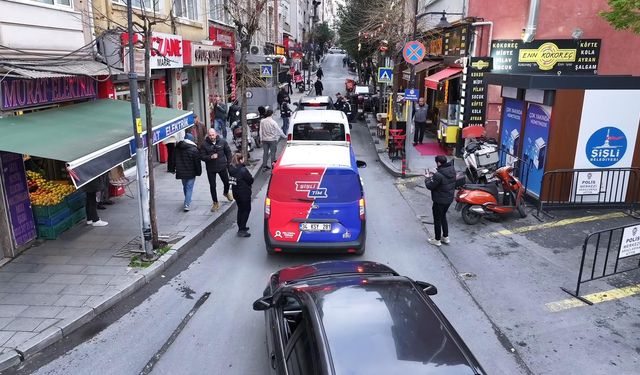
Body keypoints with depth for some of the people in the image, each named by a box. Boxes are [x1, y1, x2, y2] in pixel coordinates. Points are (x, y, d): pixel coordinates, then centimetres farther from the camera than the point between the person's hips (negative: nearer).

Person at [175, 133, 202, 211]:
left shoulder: (177, 148, 2)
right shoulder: (194, 150, -15)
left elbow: (174, 160, 10)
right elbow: (197, 162, -12)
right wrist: (199, 172, -2)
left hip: (181, 172, 5)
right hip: (191, 173, -5)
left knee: (185, 187, 21)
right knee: (189, 188, 0)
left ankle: (187, 201, 37)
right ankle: (187, 204, -7)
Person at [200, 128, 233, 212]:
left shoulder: (222, 142, -6)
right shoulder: (205, 144, -11)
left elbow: (228, 152, 5)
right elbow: (202, 156, -8)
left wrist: (228, 163, 2)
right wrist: (210, 157, -25)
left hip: (222, 167, 1)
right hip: (211, 169, -1)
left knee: (226, 182, 16)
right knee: (212, 186, 4)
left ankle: (226, 192, 51)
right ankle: (215, 203, 20)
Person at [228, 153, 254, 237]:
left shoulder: (231, 169, -3)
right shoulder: (243, 170, -24)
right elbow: (251, 180, -15)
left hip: (236, 193, 7)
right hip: (244, 193, -7)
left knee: (240, 209, 21)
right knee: (246, 210, 7)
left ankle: (241, 227, 32)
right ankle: (241, 230, 5)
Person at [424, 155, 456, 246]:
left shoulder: (439, 175, -29)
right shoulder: (452, 170, -4)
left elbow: (430, 186, -19)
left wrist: (427, 178, -1)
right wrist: (433, 176, 7)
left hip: (439, 201, -8)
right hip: (449, 199, 8)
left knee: (437, 219, 10)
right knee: (443, 217, 26)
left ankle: (437, 240, 23)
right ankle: (445, 237, 34)